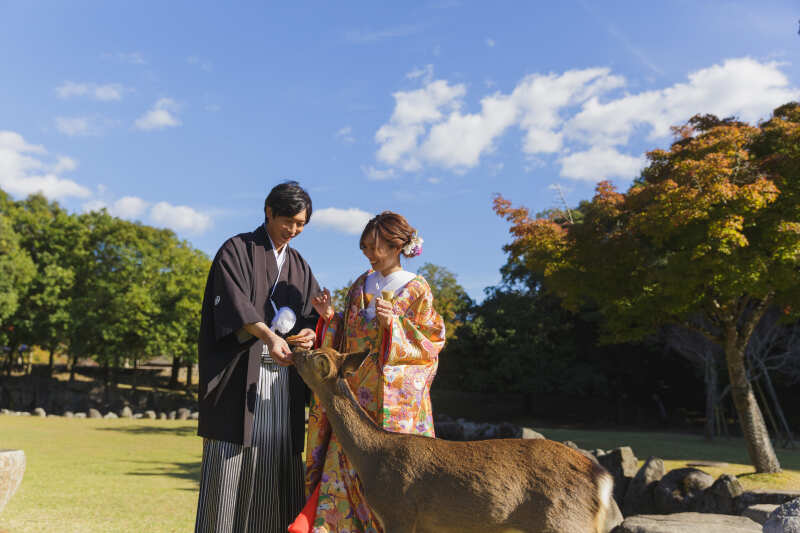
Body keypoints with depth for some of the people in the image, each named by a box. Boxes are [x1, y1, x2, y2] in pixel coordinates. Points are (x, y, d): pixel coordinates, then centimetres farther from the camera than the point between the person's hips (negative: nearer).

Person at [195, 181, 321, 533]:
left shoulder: (298, 265, 18)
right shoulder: (237, 250, 2)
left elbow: (316, 311, 13)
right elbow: (235, 302, -14)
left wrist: (310, 331, -12)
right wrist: (269, 335, -31)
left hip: (282, 379, 5)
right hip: (240, 372, -5)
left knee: (277, 462, 3)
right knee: (230, 463, -7)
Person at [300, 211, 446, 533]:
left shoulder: (416, 290, -3)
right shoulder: (361, 285, 12)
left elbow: (430, 344, -5)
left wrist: (394, 323, -18)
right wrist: (329, 317, 1)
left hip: (395, 399, -5)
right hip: (356, 392, 5)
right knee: (345, 464, 3)